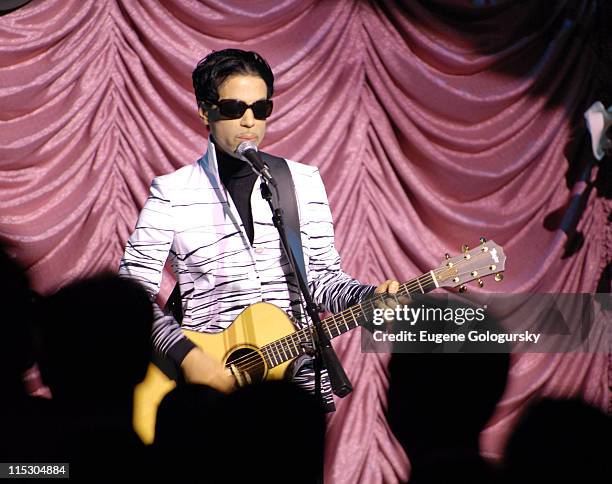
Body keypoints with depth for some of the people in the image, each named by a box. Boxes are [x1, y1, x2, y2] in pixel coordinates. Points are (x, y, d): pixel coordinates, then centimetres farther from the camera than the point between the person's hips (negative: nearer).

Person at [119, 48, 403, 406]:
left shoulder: (305, 182, 12)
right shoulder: (172, 193, 2)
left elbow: (324, 278, 15)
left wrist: (371, 300, -5)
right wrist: (186, 355, -15)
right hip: (207, 377, -2)